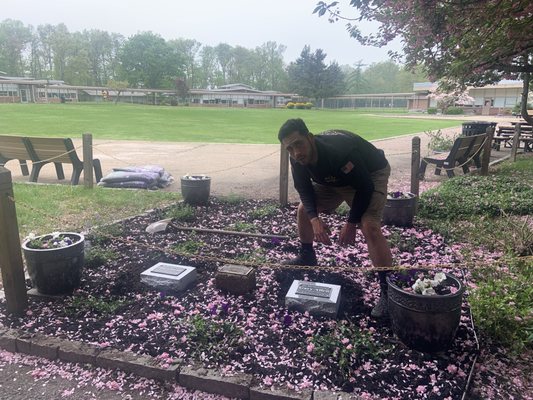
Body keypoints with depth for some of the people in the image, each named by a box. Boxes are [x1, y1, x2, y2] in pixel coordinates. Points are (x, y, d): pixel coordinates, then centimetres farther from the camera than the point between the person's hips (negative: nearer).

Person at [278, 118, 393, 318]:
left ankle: (387, 290, -18)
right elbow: (304, 189, -7)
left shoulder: (338, 151, -41)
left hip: (371, 174, -7)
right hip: (334, 179, 7)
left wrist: (351, 223, -25)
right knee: (303, 209, 6)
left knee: (370, 226, -26)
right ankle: (306, 257, 29)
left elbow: (365, 187, -31)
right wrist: (315, 219, -22)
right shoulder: (297, 159, -20)